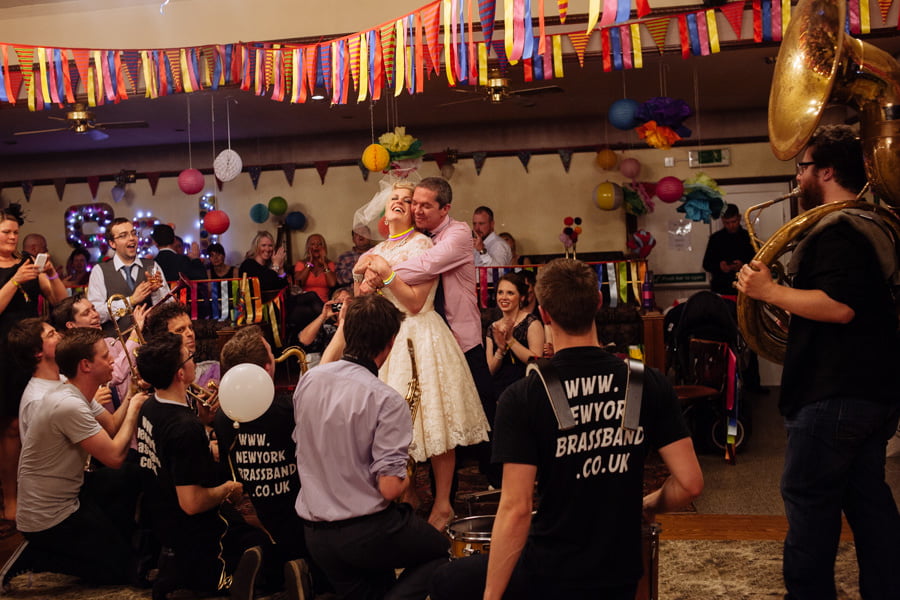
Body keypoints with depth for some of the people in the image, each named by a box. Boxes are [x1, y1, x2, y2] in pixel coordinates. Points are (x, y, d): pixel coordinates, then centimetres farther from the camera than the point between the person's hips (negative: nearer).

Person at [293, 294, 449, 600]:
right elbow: (390, 488, -20)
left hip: (316, 537, 6)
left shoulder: (307, 380, -1)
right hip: (369, 534, -6)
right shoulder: (386, 400, -19)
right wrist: (405, 480, 2)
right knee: (440, 551, 20)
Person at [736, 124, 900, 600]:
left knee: (808, 502, -1)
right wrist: (784, 295, 20)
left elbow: (838, 307, -28)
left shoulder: (837, 230, -17)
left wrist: (770, 291, -20)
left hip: (834, 395, -10)